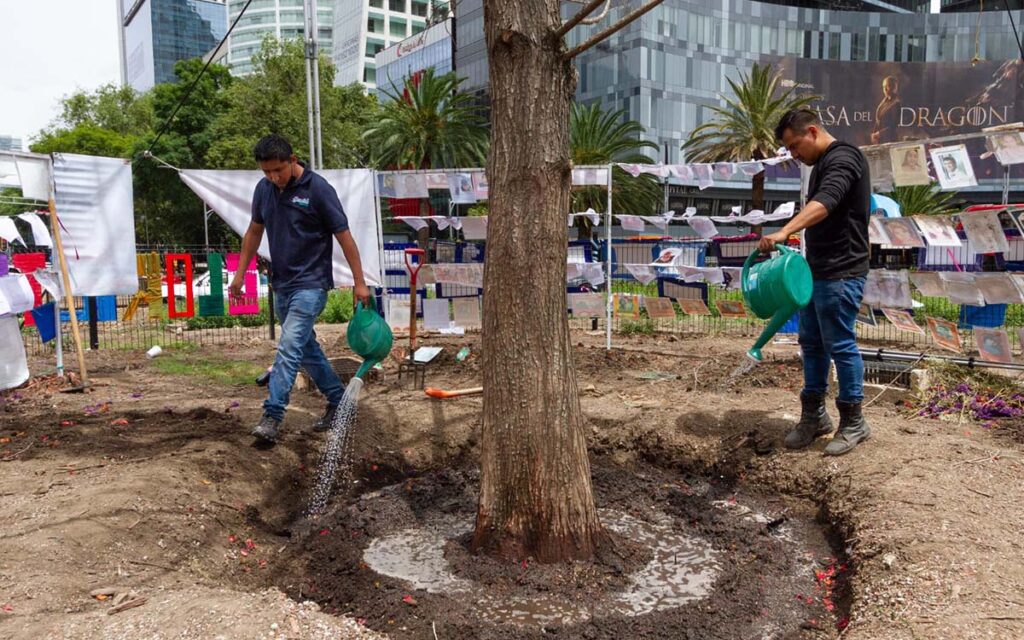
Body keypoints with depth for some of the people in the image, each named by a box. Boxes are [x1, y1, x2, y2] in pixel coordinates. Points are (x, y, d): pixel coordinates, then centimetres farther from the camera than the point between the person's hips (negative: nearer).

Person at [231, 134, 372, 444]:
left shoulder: (318, 189, -15)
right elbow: (254, 231, 16)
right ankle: (338, 401, 28)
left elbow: (344, 236, -12)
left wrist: (359, 283, -12)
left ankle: (272, 416, -14)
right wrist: (240, 273, 15)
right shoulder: (264, 189, 4)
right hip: (281, 284, 7)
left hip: (311, 283, -7)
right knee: (307, 348, 15)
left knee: (289, 346, -16)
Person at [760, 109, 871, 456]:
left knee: (840, 345, -3)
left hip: (840, 274, -10)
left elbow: (824, 203, -33)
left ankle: (853, 423, 11)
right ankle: (814, 416, 23)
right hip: (816, 271, 10)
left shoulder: (843, 158, -13)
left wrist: (784, 232, -46)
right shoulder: (822, 165, 18)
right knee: (812, 343, 12)